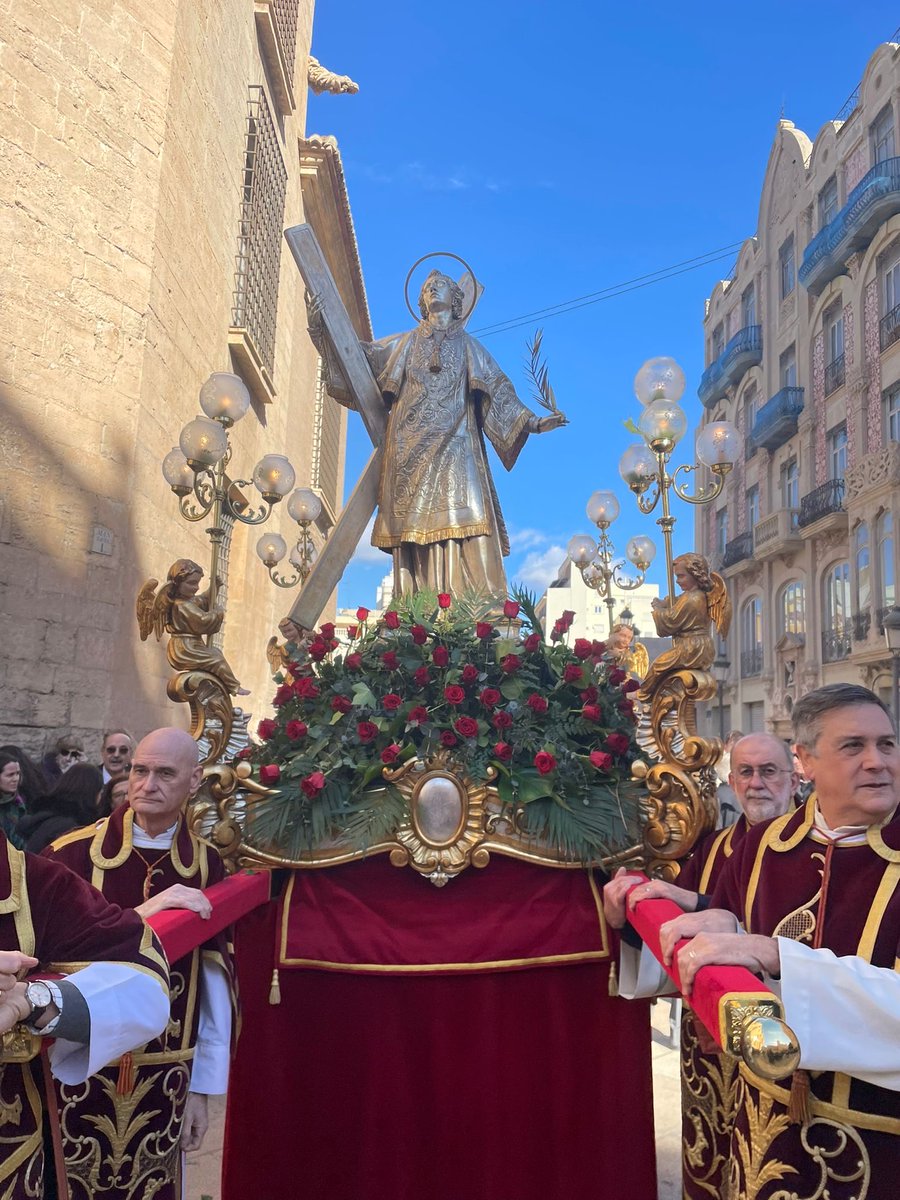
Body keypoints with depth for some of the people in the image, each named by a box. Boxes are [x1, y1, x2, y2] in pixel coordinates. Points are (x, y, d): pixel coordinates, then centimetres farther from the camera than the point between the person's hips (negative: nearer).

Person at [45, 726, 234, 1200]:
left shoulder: (207, 867, -4)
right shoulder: (73, 853, -10)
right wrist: (139, 917, -29)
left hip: (163, 1079, 2)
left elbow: (214, 979, -2)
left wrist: (203, 1087, 0)